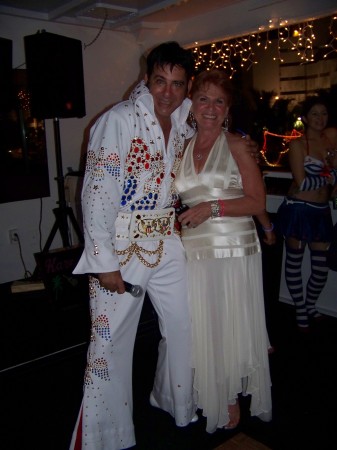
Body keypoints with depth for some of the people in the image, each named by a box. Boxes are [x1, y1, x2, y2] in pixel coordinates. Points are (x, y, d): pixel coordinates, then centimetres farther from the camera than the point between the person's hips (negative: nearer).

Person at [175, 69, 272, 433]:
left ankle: (232, 399, 29)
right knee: (201, 327, 9)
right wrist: (178, 216, 4)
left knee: (232, 327, 6)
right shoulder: (183, 149, 12)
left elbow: (257, 202, -8)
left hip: (235, 250, -3)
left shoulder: (237, 146, -1)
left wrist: (212, 207, -18)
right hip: (195, 251, 4)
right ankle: (208, 396, 30)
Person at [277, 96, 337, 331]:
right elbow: (302, 182, -12)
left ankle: (311, 305, 36)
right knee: (294, 262, 7)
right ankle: (301, 311, 26)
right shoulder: (297, 144, -7)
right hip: (299, 209, -4)